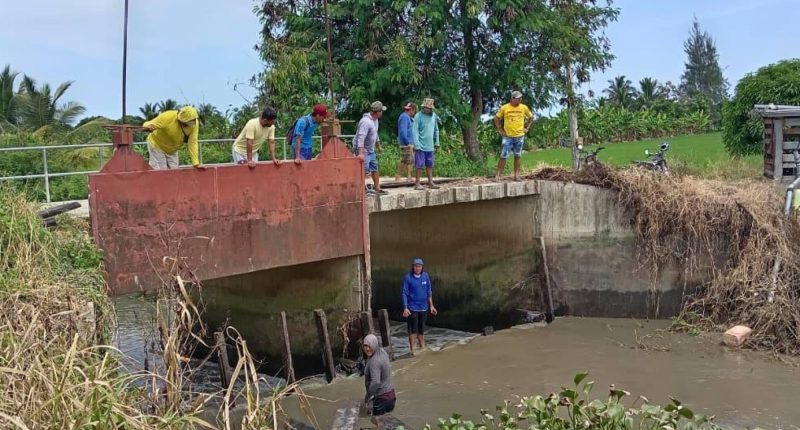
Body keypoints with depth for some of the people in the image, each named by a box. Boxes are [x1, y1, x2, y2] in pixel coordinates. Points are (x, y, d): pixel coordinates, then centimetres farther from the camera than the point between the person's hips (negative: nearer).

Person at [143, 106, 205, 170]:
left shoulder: (194, 124, -23)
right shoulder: (168, 117, -33)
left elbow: (192, 143, -23)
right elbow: (146, 125, -26)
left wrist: (196, 164, -30)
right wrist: (149, 127, -52)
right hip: (157, 146, -4)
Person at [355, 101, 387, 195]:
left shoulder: (375, 119, 6)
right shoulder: (366, 121, -26)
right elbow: (361, 137, -35)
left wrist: (378, 146, 30)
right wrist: (361, 153, -42)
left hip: (371, 150, 10)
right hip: (363, 150, -10)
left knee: (375, 169, 15)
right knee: (364, 170, -12)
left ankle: (377, 188, 26)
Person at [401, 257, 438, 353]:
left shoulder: (426, 276, 3)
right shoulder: (408, 277, -9)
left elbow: (429, 292, 11)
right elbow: (405, 293, -8)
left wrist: (431, 306, 10)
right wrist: (405, 308, -14)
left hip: (423, 308, 4)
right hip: (412, 308, -4)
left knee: (421, 330, 14)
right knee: (413, 330, -1)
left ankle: (422, 347, 25)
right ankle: (412, 349, 6)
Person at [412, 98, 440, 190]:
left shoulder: (433, 116, 9)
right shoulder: (418, 116, -9)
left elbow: (436, 129, 17)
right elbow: (415, 131, -12)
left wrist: (437, 142, 14)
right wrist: (416, 144, -18)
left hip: (430, 146, 6)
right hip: (421, 146, -6)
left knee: (430, 165, 10)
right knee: (419, 165, -3)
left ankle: (430, 182, 15)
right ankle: (417, 183, 2)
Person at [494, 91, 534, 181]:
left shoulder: (524, 108, 1)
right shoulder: (504, 108, -5)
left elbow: (531, 117, 15)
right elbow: (496, 118, 6)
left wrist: (527, 128, 8)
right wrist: (500, 130, 1)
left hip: (519, 136, 2)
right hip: (507, 136, -2)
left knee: (518, 156, 7)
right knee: (503, 156, -4)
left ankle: (516, 175, 13)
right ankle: (497, 175, 0)